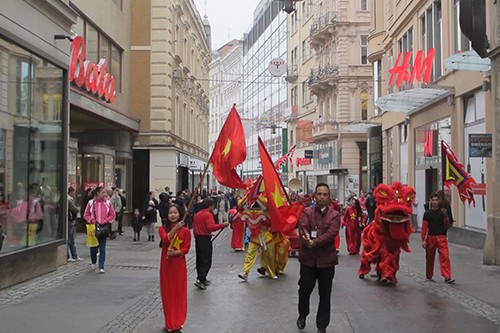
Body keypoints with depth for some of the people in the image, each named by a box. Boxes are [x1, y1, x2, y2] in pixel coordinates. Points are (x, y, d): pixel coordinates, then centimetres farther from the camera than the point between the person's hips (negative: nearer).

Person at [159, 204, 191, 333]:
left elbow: (186, 249, -6)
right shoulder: (163, 229, 2)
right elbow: (165, 240, -18)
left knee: (179, 293, 3)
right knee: (167, 292, 7)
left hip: (179, 264, -1)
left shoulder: (185, 231, -1)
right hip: (166, 264, 1)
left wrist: (175, 253, -22)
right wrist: (175, 228, -28)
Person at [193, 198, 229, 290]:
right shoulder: (208, 215, -13)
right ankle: (200, 280, -14)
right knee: (206, 261, -5)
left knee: (199, 260, 14)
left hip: (197, 239, 8)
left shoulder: (196, 215, 13)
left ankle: (202, 279, 23)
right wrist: (223, 225, -23)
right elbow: (211, 227, -26)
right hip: (205, 240, -8)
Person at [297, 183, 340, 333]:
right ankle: (302, 315, 38)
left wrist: (314, 242, -25)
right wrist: (307, 239, -33)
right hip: (308, 257, 1)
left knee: (325, 294, 7)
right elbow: (303, 228, -12)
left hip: (327, 259, -1)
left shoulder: (335, 215, 0)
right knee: (305, 289, 12)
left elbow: (331, 233, -14)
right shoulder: (306, 212, 5)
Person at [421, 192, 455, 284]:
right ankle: (429, 276, 27)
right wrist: (423, 239, -3)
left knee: (445, 256, -13)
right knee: (429, 257, 11)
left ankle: (447, 277, -14)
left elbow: (447, 226, 1)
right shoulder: (427, 213, 3)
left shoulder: (443, 212, 3)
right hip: (430, 237, 1)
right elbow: (424, 226, 2)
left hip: (441, 237, -1)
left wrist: (445, 215, -13)